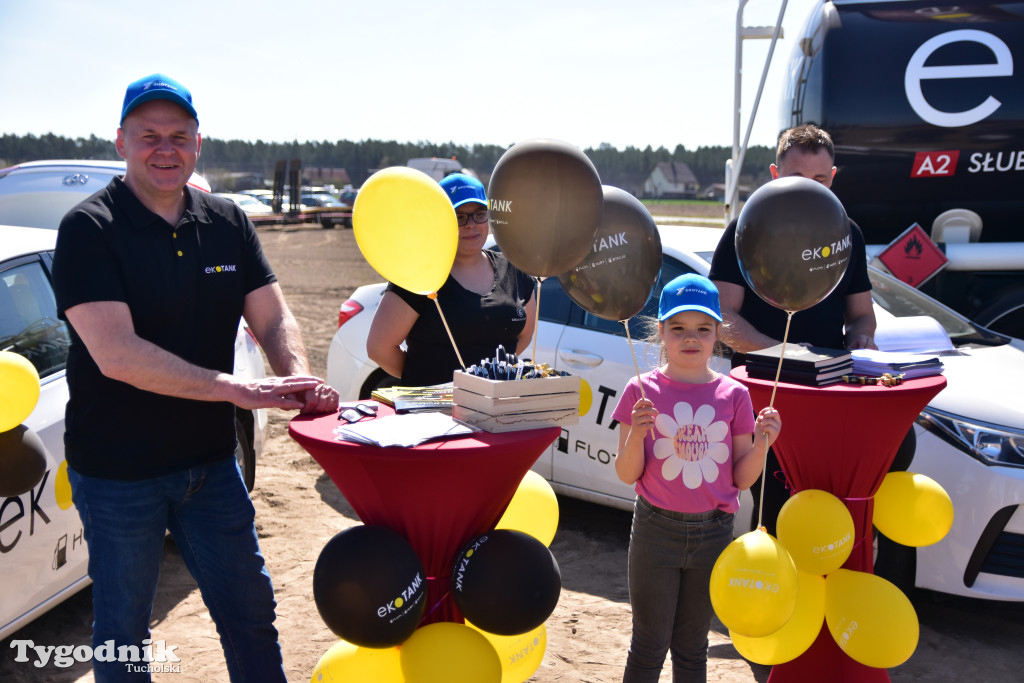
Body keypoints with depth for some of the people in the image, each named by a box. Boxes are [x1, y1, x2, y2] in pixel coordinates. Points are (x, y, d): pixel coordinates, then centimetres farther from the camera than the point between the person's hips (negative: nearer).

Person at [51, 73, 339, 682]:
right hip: (117, 471, -4)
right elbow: (117, 354, -25)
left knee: (251, 610, 16)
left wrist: (300, 379, -22)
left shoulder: (227, 222, 3)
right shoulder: (89, 229, -14)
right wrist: (238, 389, -30)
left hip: (211, 460, 5)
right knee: (123, 630, 13)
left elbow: (274, 319, 1)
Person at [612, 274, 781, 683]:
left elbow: (742, 480, 2)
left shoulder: (734, 395, -1)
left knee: (692, 646, 16)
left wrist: (761, 443, -15)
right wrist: (636, 435, -23)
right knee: (650, 645, 7)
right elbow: (627, 475, -5)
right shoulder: (642, 391, -6)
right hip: (656, 530, -2)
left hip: (713, 532, 2)